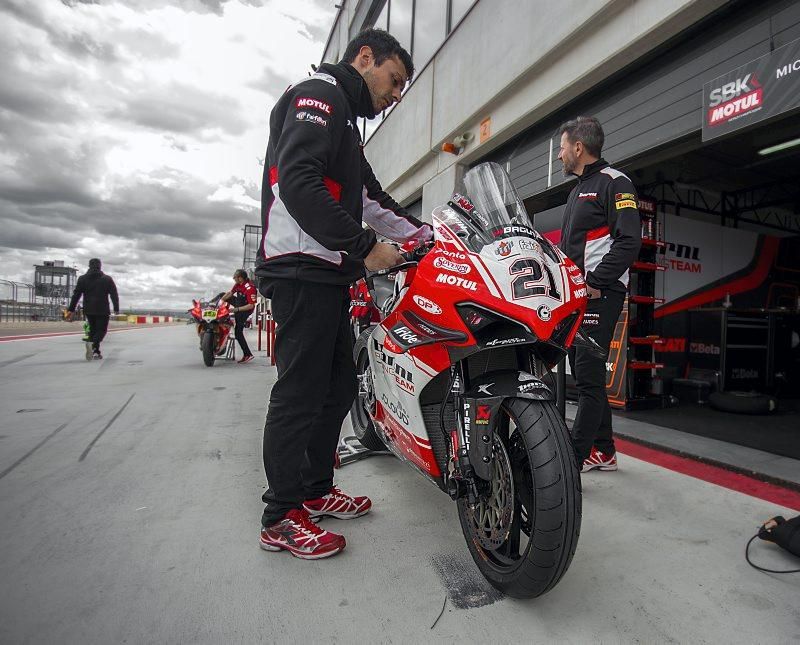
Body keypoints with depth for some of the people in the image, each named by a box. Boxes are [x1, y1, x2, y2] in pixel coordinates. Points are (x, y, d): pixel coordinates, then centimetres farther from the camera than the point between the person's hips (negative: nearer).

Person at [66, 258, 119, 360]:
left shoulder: (82, 279, 8)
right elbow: (114, 295, -1)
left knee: (93, 330, 15)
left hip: (88, 310, 3)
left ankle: (96, 352, 13)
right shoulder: (107, 279, 2)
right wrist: (116, 309, 4)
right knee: (101, 330, -1)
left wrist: (71, 310, 5)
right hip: (103, 310, -3)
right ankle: (93, 344, -30)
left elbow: (76, 295, 5)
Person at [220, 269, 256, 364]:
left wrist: (236, 309, -32)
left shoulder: (250, 288, -31)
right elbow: (230, 293, 8)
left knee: (238, 333, -10)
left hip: (245, 310, -9)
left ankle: (248, 354, -7)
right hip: (238, 302, 9)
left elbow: (251, 306, -32)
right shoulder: (238, 284, -4)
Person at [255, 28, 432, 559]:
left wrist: (426, 235, 19)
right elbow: (297, 180, -18)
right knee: (301, 391, -8)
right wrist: (365, 247, -18)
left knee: (339, 387, 11)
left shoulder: (344, 120, 30)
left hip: (327, 275, 10)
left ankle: (316, 489, 24)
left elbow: (372, 197, 28)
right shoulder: (317, 94, -1)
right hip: (302, 270, -10)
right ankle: (281, 516, 5)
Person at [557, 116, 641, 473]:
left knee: (589, 376, -10)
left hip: (600, 294, -10)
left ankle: (574, 458, -5)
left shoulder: (614, 182, -4)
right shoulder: (578, 189, 24)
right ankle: (602, 450, 24)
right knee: (584, 373, 12)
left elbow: (629, 241, -16)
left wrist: (594, 281, -18)